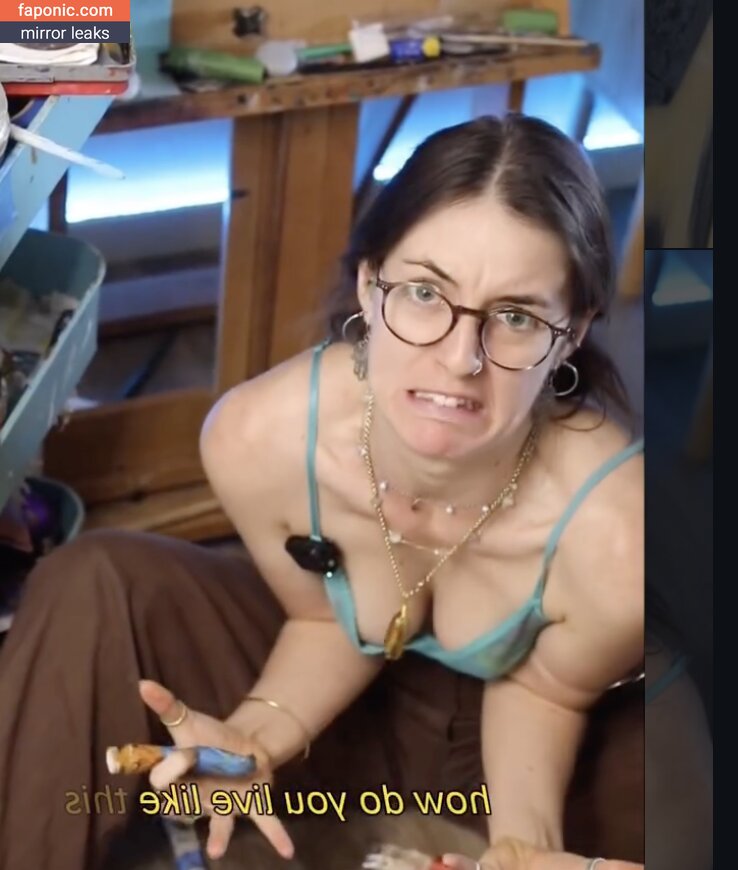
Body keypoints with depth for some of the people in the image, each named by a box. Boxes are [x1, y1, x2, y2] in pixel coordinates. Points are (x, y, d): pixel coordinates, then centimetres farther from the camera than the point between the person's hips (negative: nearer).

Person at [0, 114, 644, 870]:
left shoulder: (615, 541, -39)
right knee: (91, 588, -20)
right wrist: (255, 737, -30)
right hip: (347, 710, 1)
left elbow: (544, 687, -15)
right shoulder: (259, 437, -31)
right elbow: (324, 619, -10)